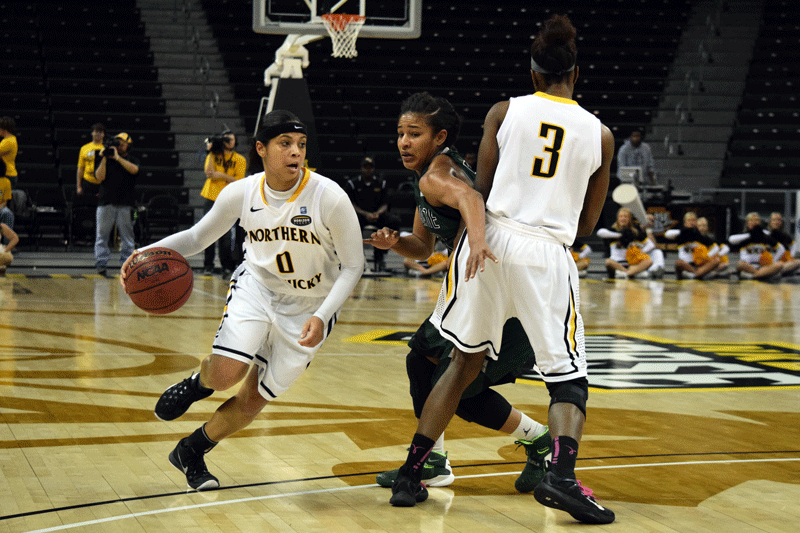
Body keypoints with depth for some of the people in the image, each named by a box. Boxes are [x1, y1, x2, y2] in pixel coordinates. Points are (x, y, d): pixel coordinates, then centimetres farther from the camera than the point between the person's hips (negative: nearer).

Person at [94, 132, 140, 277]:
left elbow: (134, 169, -12)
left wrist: (117, 158, -13)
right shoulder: (103, 159, 12)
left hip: (125, 204, 0)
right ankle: (101, 264, -2)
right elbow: (100, 177, 0)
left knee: (127, 235, 1)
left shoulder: (132, 159, 11)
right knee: (102, 234, -3)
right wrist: (104, 159, -7)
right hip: (106, 201, 0)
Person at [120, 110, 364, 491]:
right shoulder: (241, 193, -13)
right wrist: (151, 252, -16)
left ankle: (191, 452, 30)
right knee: (225, 373, -25)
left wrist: (322, 317, -27)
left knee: (253, 400, 4)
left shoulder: (330, 197, -23)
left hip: (308, 309, -1)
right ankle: (197, 383, 14)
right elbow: (198, 236, 2)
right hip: (257, 286, 1)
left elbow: (352, 266, -13)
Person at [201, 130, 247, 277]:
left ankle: (226, 267, 1)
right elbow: (208, 173, -8)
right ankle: (208, 266, 8)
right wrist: (211, 153, -10)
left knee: (226, 235, -5)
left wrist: (222, 175, -13)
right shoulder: (214, 155, 8)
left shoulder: (240, 160, 5)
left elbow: (239, 181, -3)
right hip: (212, 198, 1)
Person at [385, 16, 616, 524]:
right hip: (549, 253, -1)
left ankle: (409, 474, 17)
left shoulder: (504, 112, 7)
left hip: (490, 241, 2)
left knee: (465, 363, 17)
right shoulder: (599, 134, 10)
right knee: (570, 381, 7)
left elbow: (480, 191, 5)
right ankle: (562, 474, -19)